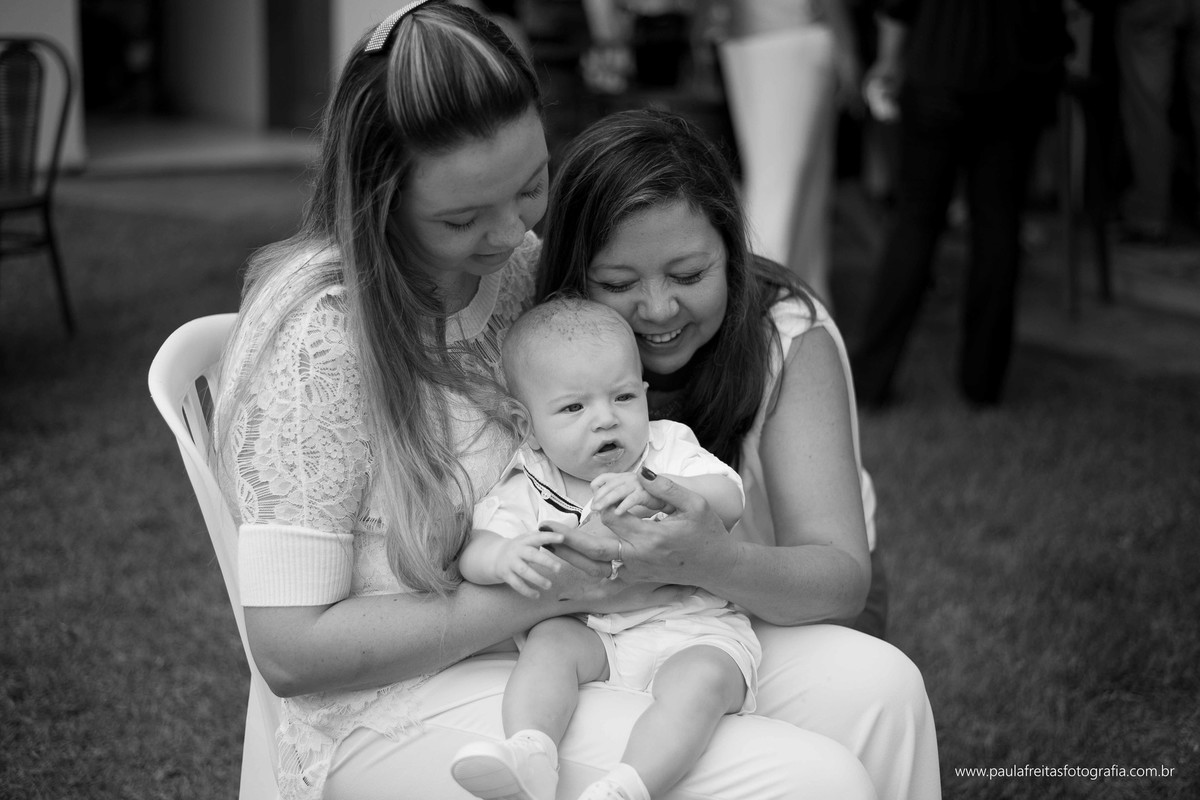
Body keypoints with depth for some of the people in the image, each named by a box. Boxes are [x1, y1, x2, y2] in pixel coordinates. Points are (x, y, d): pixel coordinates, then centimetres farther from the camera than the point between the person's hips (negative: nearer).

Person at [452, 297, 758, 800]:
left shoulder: (668, 449, 8)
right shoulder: (527, 492, 7)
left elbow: (728, 500, -6)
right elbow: (472, 555, -4)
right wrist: (504, 557, -30)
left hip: (692, 631, -1)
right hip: (593, 636, 2)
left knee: (701, 679, -31)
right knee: (549, 641, -27)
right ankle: (530, 755, -45)